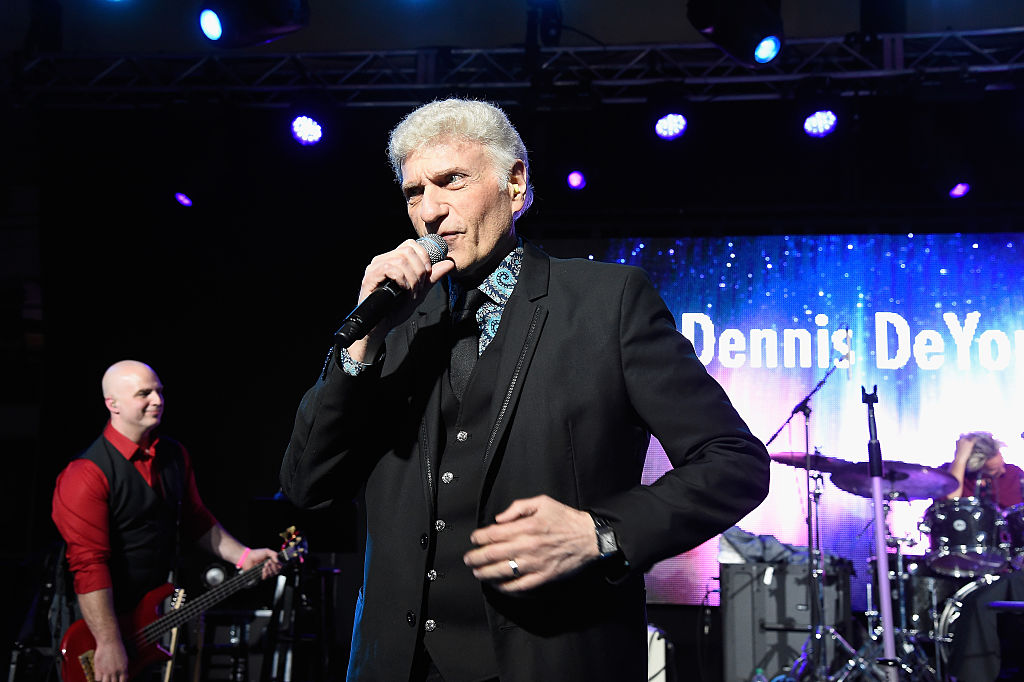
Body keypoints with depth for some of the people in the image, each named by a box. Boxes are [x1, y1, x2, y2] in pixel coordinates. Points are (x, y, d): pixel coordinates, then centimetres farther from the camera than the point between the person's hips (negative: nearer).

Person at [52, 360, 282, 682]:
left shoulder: (174, 455, 5)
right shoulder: (87, 474, -21)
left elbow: (196, 519, 16)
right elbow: (89, 565, -25)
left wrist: (243, 556, 4)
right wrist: (109, 645, -27)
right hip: (103, 617, -7)